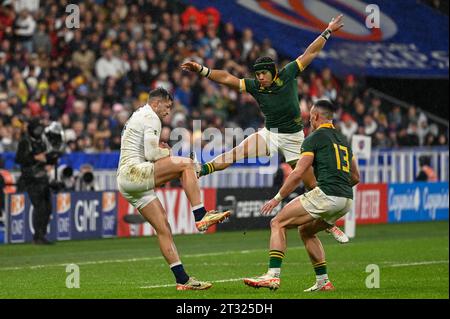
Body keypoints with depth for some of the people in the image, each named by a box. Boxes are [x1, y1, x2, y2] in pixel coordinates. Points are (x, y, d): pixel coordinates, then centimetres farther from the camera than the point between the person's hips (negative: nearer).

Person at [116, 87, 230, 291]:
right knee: (185, 163, -18)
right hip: (134, 173, -10)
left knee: (163, 229, 4)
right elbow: (151, 154, -13)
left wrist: (159, 149, 14)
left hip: (126, 183, 10)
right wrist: (166, 152, 7)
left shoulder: (137, 117, 27)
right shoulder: (151, 118, -4)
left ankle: (182, 279, 0)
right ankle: (201, 217, -24)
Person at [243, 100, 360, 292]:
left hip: (326, 195, -8)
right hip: (346, 200, 8)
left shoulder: (315, 138, -1)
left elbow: (298, 173, -7)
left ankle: (273, 276, -15)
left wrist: (277, 198, 0)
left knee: (278, 223, -1)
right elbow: (355, 177, 26)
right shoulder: (343, 140, 22)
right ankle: (323, 281, 20)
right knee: (306, 230, 27)